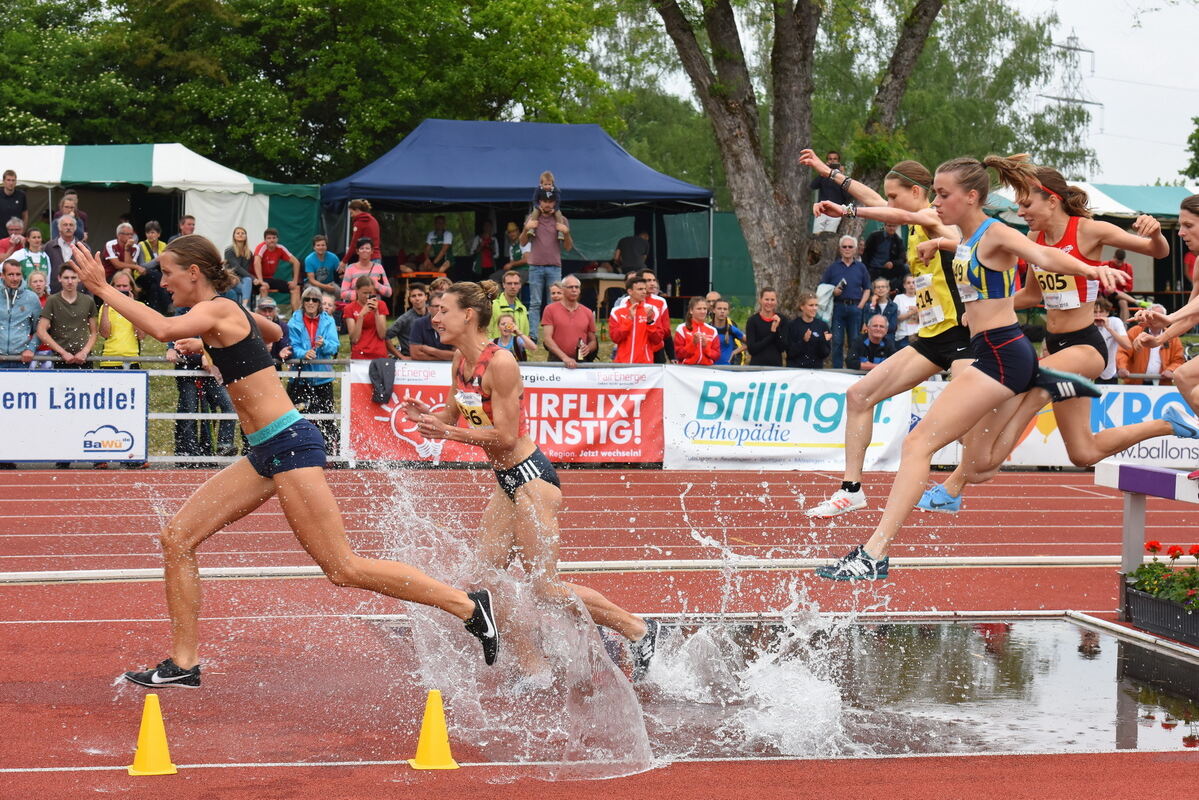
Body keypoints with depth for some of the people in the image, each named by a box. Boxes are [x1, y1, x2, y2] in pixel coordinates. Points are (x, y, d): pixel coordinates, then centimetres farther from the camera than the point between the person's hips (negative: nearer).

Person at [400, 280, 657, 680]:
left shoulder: (500, 362, -22)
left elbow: (505, 436, -22)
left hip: (530, 475, -9)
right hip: (505, 480, 9)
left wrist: (448, 432, -23)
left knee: (545, 586, -6)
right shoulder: (460, 360, 4)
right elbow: (453, 415, 15)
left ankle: (638, 629, 7)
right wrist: (426, 415, -6)